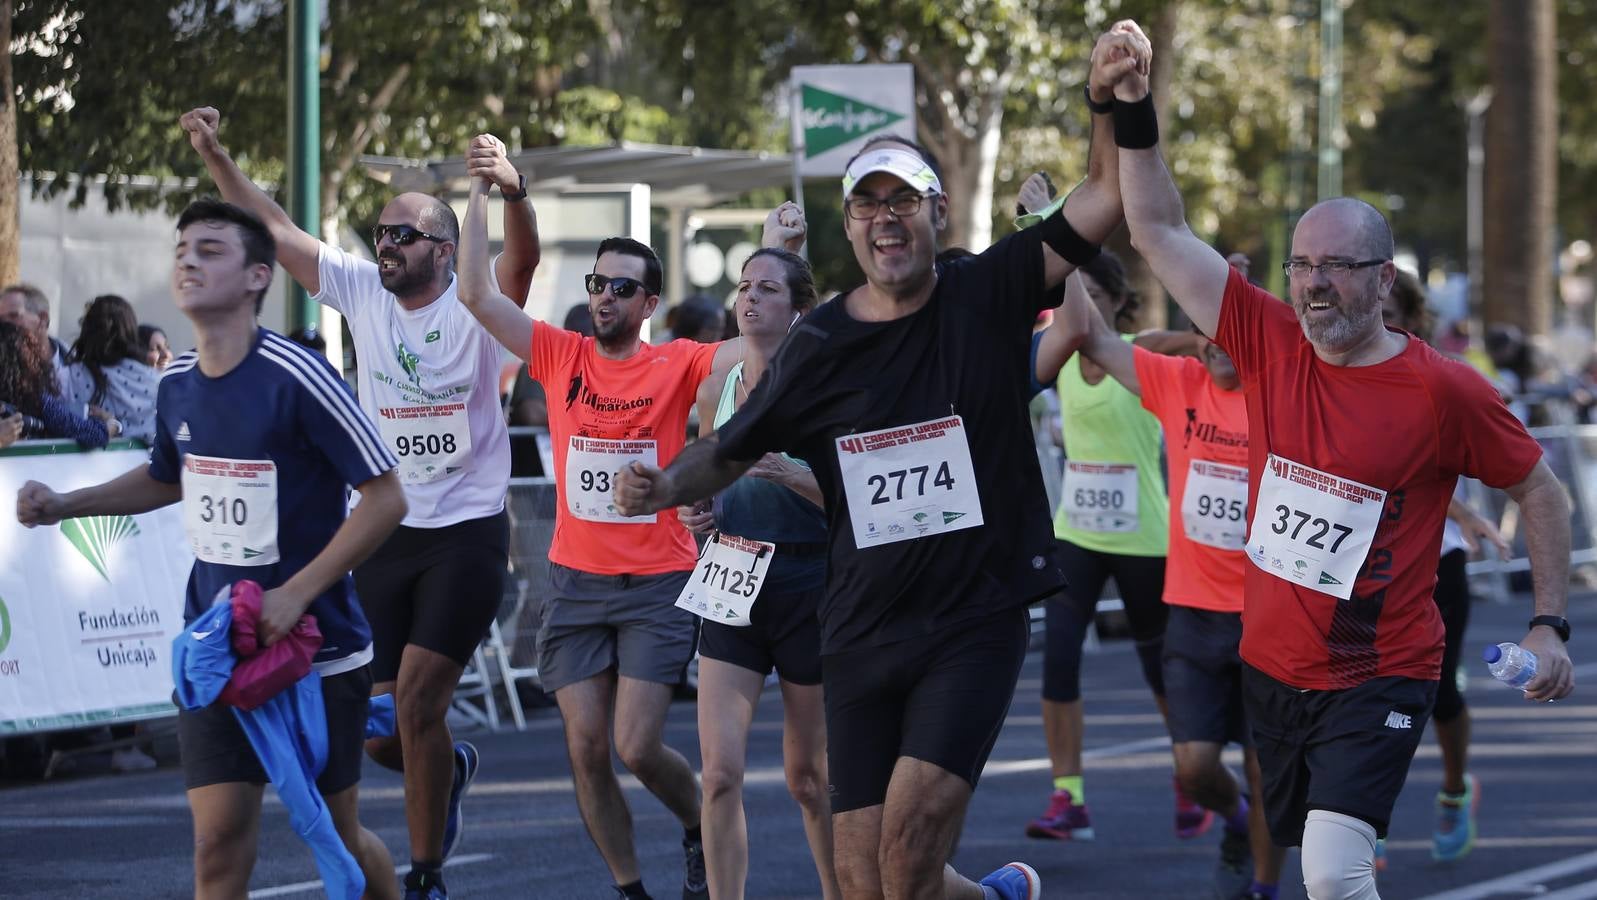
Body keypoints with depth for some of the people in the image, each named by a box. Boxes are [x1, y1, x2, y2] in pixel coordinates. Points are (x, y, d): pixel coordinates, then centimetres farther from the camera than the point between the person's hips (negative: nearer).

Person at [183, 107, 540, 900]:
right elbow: (273, 227, 5)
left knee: (415, 705, -13)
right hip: (382, 533, 5)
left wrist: (513, 194, -48)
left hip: (466, 534, -5)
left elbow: (523, 257, -28)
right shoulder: (362, 293, 4)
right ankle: (449, 768, 40)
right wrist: (213, 155, -6)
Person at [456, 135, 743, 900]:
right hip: (576, 580, 3)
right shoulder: (561, 356, 2)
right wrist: (481, 196, -6)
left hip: (658, 585, -3)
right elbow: (476, 295, -2)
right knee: (586, 750, 1)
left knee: (637, 748, -9)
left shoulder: (679, 367, -4)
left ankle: (699, 827, 23)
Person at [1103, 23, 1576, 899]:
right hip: (1271, 665, 5)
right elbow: (1159, 232, 3)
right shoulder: (1269, 341, -1)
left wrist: (1550, 627, -6)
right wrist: (1134, 110, -6)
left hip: (1377, 679, -5)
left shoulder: (1442, 392, -12)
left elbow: (1539, 491, 0)